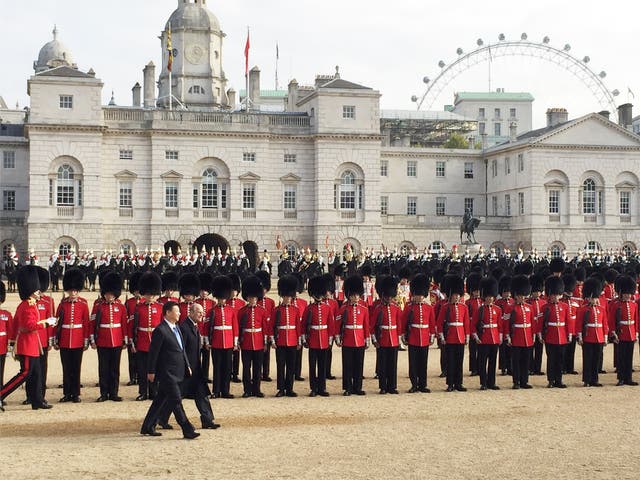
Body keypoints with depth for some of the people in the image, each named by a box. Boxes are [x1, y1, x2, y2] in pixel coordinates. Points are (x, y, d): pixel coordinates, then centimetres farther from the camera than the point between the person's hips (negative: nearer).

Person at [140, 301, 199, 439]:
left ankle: (147, 427, 24)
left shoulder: (176, 328, 12)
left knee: (161, 400, 15)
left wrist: (187, 366, 18)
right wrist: (151, 372, -11)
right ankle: (188, 430, -2)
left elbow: (182, 349, 20)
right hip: (167, 373, -9)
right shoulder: (160, 330, -16)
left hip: (176, 372, 9)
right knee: (176, 401, -5)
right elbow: (153, 352, -13)